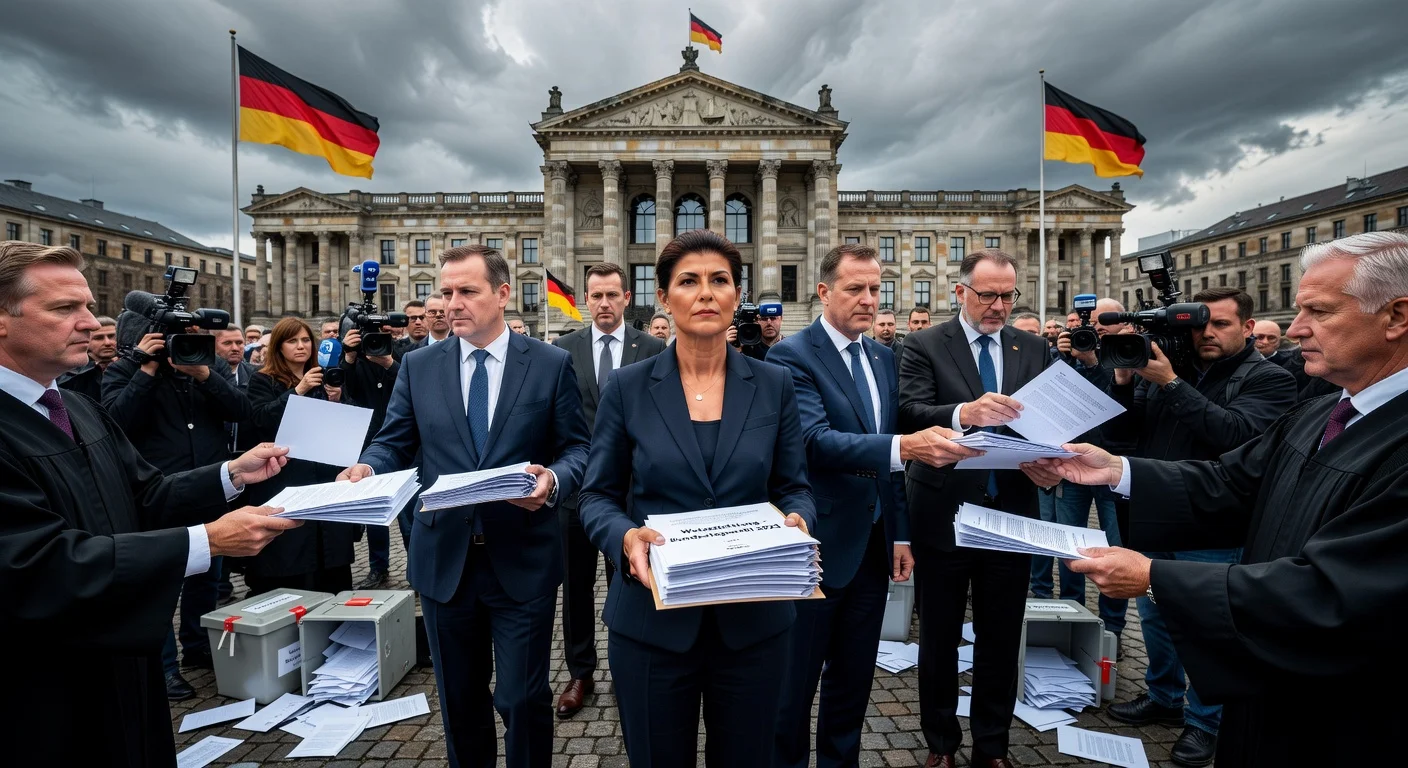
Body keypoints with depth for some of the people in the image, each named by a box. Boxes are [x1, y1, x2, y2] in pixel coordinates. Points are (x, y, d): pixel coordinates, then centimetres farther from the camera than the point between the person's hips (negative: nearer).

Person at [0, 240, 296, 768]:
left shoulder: (81, 411, 6)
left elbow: (145, 500, 5)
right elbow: (43, 568, -30)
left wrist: (233, 473, -10)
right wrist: (207, 541, -33)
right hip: (45, 702, -7)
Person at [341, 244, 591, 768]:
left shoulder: (552, 364, -4)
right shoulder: (418, 367, 4)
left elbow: (578, 448, -4)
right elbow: (394, 443, 6)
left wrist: (553, 480, -24)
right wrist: (367, 468, -16)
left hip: (522, 561, -3)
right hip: (444, 560, 3)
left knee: (523, 697, 8)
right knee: (458, 697, 20)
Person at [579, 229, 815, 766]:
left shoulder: (775, 386, 0)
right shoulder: (628, 387, -4)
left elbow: (793, 487, 4)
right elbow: (598, 496, -1)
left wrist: (796, 521, -18)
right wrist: (626, 536, -21)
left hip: (753, 617, 1)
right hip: (652, 617, -1)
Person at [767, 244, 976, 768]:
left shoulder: (883, 357, 9)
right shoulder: (791, 356, -13)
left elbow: (889, 456, 12)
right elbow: (815, 441, -27)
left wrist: (900, 533, 10)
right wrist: (903, 446, -39)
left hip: (874, 543, 7)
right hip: (819, 545, -6)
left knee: (854, 678, 20)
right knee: (796, 683, 10)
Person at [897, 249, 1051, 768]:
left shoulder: (1034, 349, 7)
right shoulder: (925, 346, -5)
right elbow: (909, 413, -20)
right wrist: (964, 412, -37)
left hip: (1011, 516, 4)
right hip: (943, 515, -3)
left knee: (1001, 641, 17)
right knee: (939, 639, 13)